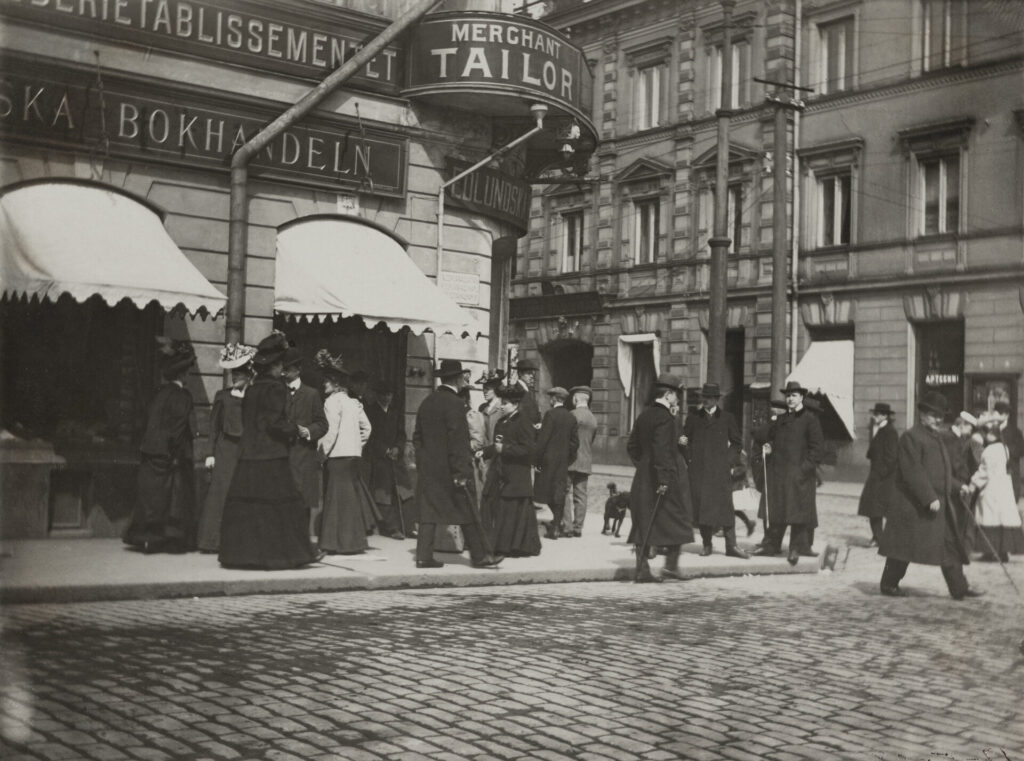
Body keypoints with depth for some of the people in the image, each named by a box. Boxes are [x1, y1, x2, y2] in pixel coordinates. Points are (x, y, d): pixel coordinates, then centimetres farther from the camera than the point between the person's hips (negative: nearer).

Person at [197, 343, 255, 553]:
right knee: (220, 492, -2)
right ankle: (213, 540, 2)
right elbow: (214, 426, 8)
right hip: (225, 449, 1)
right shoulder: (222, 396, 9)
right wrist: (211, 453, 3)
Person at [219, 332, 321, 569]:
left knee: (246, 507, 8)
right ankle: (279, 552, 6)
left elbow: (247, 421, 15)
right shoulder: (275, 388, -11)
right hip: (272, 457, -7)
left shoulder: (251, 388, 11)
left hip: (248, 457, 7)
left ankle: (243, 552, 11)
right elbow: (275, 422, -18)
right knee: (282, 505, 2)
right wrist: (295, 430, -1)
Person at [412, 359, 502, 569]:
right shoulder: (454, 403, -14)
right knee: (467, 513, 2)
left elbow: (417, 436, 14)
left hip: (428, 467, 7)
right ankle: (480, 555, 10)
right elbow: (457, 440, -18)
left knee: (428, 511, 7)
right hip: (448, 469, -7)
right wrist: (461, 471, -17)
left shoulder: (427, 402, 9)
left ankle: (424, 556, 5)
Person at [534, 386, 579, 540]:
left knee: (545, 494, -1)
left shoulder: (550, 414, -10)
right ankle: (557, 526, 8)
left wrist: (536, 459, -9)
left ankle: (553, 527, -6)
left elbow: (543, 439, -13)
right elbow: (575, 441, 10)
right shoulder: (571, 417, 8)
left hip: (549, 459, -6)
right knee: (559, 494, 7)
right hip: (563, 461, 6)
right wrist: (568, 459, 16)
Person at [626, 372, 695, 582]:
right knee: (674, 523, 4)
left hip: (642, 479, 8)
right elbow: (661, 450, -22)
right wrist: (663, 479, -22)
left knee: (644, 524, 7)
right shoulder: (664, 417, -14)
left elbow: (632, 446, 18)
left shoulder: (644, 414, 12)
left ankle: (642, 569, 6)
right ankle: (671, 565, 5)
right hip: (664, 479, -8)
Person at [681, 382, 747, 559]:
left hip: (720, 471, -1)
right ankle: (706, 544, 10)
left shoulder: (726, 418, 9)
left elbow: (737, 442, 13)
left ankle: (731, 546, -2)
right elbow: (685, 441, 11)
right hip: (698, 470, 1)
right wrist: (689, 459, -8)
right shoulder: (693, 419, 11)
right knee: (701, 507, 0)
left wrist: (728, 460, 1)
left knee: (725, 506, -6)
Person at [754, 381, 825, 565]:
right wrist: (768, 447, 3)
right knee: (776, 510, 9)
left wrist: (806, 467, -15)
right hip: (778, 472, 6)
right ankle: (772, 545, 16)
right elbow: (769, 438, 26)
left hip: (799, 473, -6)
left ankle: (797, 548, 2)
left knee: (798, 511, -4)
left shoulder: (809, 419, -2)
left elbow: (818, 447, -7)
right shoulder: (779, 420, 16)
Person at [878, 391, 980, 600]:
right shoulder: (911, 438, -12)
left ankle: (959, 588, 6)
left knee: (950, 544, 5)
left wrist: (958, 488, 13)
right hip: (914, 504, -9)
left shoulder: (937, 438, 18)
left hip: (940, 503, 9)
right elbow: (913, 473, -20)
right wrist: (929, 498, -24)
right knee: (905, 545, 0)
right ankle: (888, 584, 12)